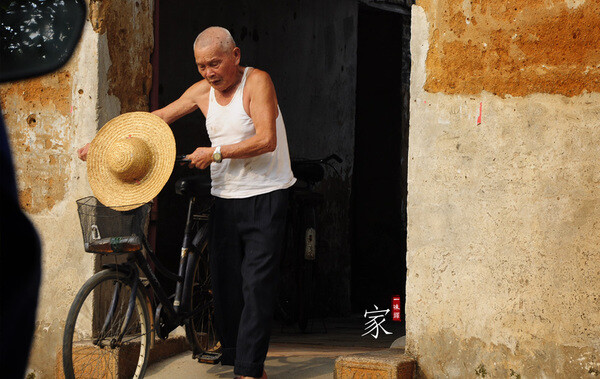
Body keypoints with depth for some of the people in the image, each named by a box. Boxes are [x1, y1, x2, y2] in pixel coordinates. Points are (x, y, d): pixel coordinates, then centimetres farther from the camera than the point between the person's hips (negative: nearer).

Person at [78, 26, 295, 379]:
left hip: (265, 198, -6)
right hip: (226, 200, 6)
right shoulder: (202, 91, 8)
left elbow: (266, 140, -19)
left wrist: (216, 153, -15)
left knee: (257, 284, -10)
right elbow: (159, 117, 15)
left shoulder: (257, 82, -10)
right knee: (225, 282, 2)